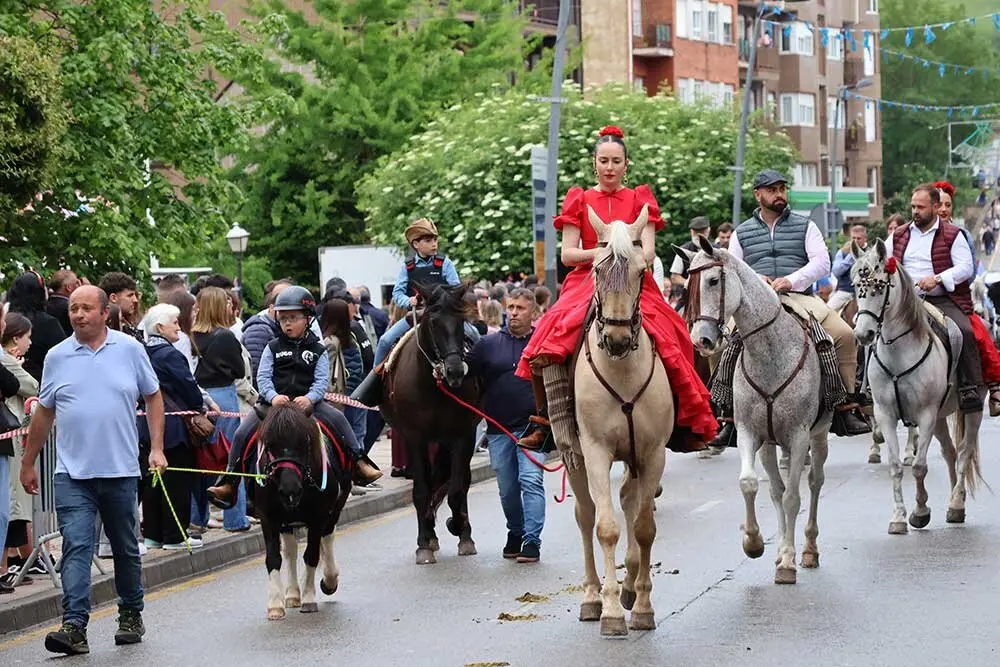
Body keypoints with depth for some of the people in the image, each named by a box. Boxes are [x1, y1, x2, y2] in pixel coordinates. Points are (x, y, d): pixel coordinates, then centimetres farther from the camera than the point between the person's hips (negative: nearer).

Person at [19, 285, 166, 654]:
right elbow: (44, 413, 11)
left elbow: (153, 398, 9)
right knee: (76, 548, -11)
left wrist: (157, 448, 0)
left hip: (121, 471, 1)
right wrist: (27, 464, 13)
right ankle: (74, 627, -16)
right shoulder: (57, 356, 4)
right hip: (72, 474, 0)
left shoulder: (129, 349, 2)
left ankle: (131, 615, 31)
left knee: (126, 549, 14)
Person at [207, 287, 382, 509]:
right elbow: (263, 376, 1)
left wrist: (310, 398, -22)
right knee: (243, 431, -13)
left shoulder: (317, 350, 6)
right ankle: (228, 481, -6)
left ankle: (360, 464, -13)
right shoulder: (273, 348, 8)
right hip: (274, 401, 1)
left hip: (307, 403, -1)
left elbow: (322, 380, -3)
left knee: (337, 418, -20)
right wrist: (273, 396, -18)